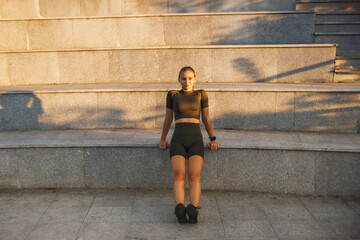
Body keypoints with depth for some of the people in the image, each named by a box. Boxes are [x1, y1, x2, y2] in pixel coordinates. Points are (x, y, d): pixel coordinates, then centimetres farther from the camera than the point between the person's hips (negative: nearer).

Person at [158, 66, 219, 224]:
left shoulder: (201, 94, 18)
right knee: (179, 175, -25)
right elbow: (168, 119, 24)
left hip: (196, 140, 0)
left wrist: (213, 139, 17)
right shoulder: (172, 94, 18)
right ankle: (180, 210, -42)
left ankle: (193, 210, -41)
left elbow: (206, 119, 22)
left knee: (194, 176, -25)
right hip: (178, 140, 0)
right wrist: (162, 139, 24)